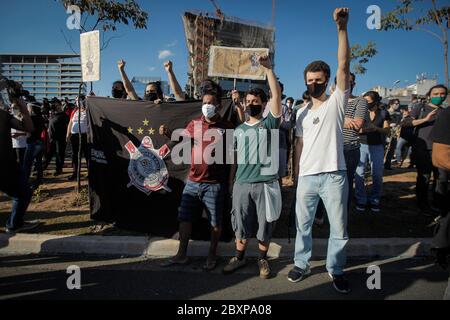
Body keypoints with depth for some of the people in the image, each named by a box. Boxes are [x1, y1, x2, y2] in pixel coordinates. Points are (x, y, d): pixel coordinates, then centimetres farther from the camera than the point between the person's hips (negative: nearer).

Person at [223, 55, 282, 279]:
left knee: (265, 225, 9)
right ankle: (239, 257, 31)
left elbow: (277, 95, -11)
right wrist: (231, 181, 12)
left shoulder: (269, 123, 1)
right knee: (241, 224, 12)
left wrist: (268, 69, -15)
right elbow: (235, 158, 15)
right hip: (242, 184, 3)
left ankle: (262, 259, 29)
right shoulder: (239, 130, 13)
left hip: (266, 183, -3)